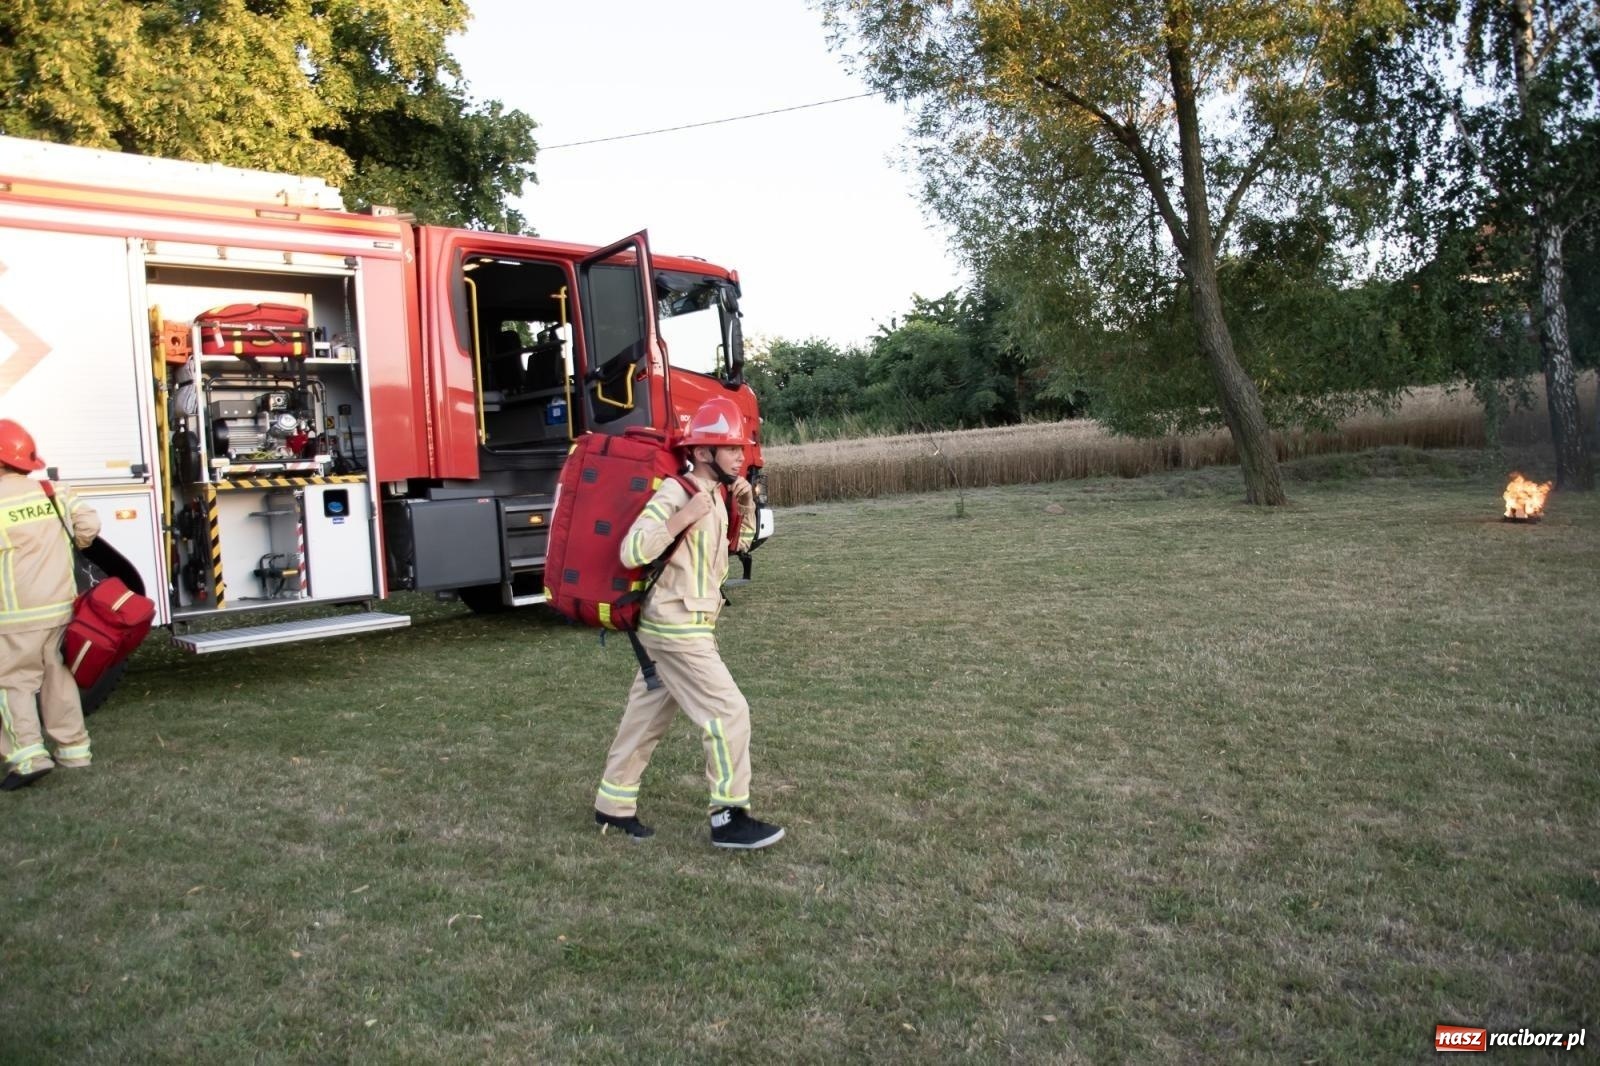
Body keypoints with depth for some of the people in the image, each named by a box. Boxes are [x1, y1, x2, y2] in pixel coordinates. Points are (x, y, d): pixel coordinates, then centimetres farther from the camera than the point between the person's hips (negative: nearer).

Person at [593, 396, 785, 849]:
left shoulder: (714, 495, 11)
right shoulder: (675, 494, -17)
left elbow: (741, 542, 25)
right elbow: (632, 552, -26)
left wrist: (746, 505, 7)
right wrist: (685, 517, -31)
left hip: (678, 629, 9)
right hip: (677, 630, -9)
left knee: (649, 715, 16)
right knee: (729, 712, -8)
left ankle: (613, 804, 29)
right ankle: (729, 818, 0)